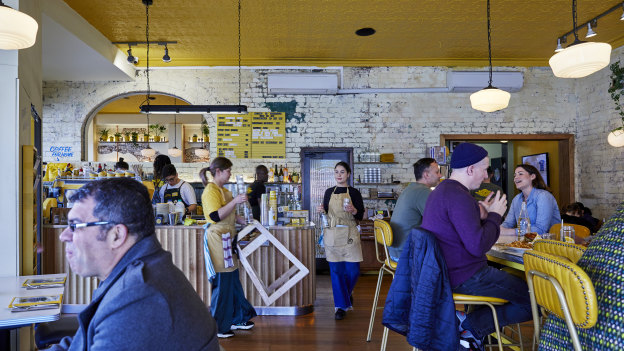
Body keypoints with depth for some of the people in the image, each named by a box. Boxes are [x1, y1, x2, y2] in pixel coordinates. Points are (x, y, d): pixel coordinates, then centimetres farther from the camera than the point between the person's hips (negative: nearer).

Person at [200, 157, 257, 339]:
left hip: (227, 238, 10)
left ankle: (237, 319, 26)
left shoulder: (222, 190, 18)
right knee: (222, 282, -3)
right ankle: (217, 327, 9)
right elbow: (215, 216, -24)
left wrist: (244, 221, 18)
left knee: (232, 279, 15)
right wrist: (235, 201, -25)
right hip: (218, 237, -10)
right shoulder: (211, 190, -13)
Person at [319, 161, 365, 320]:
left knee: (353, 270, -1)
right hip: (332, 235, 2)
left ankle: (347, 293, 32)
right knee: (336, 270, 2)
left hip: (350, 235, -1)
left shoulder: (354, 192, 2)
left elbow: (361, 216, 2)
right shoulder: (329, 192, 9)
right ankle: (341, 305, 13)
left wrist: (354, 210, -19)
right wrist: (322, 210, -6)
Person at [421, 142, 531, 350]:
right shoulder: (459, 196, -20)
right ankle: (471, 326, -5)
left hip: (445, 271, 10)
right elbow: (478, 246, -25)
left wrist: (480, 213, 9)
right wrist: (495, 215, -10)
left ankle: (469, 326, 8)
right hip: (465, 277, -10)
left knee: (517, 283, 24)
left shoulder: (441, 191, 13)